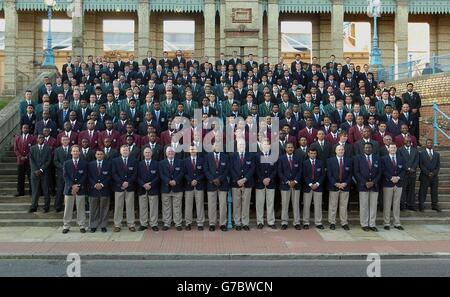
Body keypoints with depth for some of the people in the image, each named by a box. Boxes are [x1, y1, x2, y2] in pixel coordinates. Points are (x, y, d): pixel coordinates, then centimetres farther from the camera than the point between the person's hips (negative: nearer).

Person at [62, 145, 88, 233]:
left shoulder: (84, 163, 5)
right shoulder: (66, 163, 8)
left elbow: (85, 176, -1)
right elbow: (65, 176, 1)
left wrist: (78, 186, -11)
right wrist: (72, 185, -11)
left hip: (80, 189, -1)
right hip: (69, 188, 1)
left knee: (81, 208, 2)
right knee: (68, 209, 5)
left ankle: (82, 226, 9)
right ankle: (66, 226, 13)